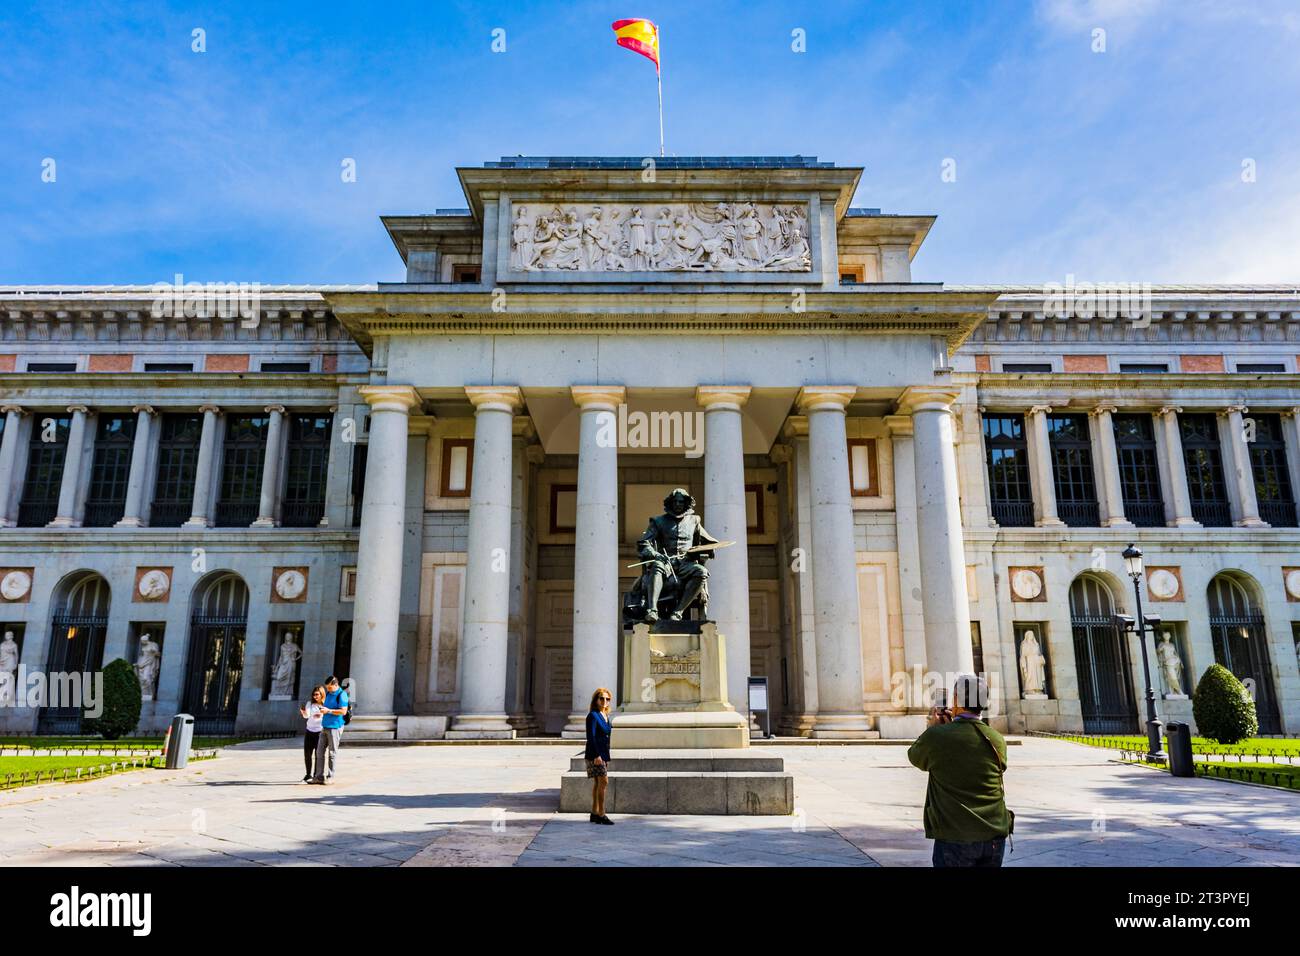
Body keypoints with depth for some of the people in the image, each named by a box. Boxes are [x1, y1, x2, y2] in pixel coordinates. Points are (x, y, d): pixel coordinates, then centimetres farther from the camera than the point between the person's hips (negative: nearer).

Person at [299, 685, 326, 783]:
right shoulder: (310, 704, 5)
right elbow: (307, 715, -10)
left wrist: (321, 716, -23)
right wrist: (303, 712, -32)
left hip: (320, 732, -4)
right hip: (309, 731, 4)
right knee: (307, 754, 6)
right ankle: (308, 775, 20)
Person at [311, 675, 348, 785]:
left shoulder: (341, 695, -11)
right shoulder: (328, 693, 14)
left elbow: (343, 711, -18)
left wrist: (328, 711, -19)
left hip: (335, 727, -8)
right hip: (324, 726, 8)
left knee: (332, 753, 0)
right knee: (320, 752, 6)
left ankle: (330, 777, 7)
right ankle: (320, 776, 12)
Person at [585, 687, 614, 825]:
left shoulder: (605, 716, 14)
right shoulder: (593, 716, -11)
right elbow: (591, 737, -16)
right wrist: (596, 755, -22)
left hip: (604, 753, 9)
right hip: (595, 754, -9)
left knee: (598, 783, 10)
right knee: (603, 782, -11)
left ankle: (595, 813, 15)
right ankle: (601, 815, -8)